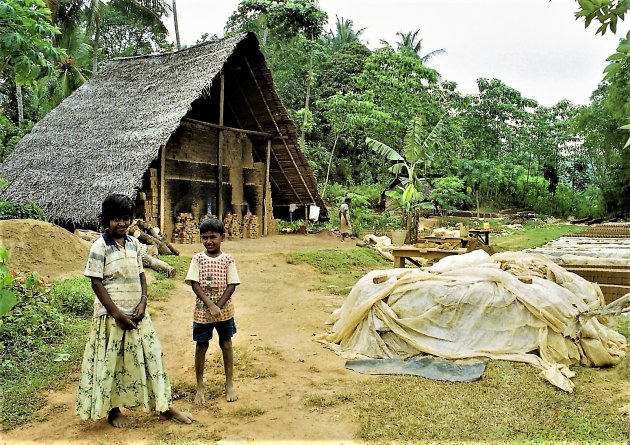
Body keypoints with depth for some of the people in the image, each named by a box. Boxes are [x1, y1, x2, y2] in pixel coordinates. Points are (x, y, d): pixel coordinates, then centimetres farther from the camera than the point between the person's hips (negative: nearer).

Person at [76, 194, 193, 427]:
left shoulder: (134, 243, 5)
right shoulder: (100, 247, -11)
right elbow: (96, 283, -12)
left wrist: (143, 302, -6)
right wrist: (117, 314, -15)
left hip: (137, 313, 5)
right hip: (111, 314, -5)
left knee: (151, 355, 8)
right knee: (111, 362, 8)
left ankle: (164, 406, 18)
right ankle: (113, 410, 27)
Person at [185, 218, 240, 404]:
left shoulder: (228, 260, -4)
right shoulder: (198, 258, -4)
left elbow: (232, 285, -7)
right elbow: (195, 284, -9)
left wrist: (218, 306, -16)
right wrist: (210, 306, -18)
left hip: (225, 310, 0)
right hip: (202, 311, 0)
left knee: (226, 345, 10)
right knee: (201, 346, 9)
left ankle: (229, 384, 22)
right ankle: (200, 386, 22)